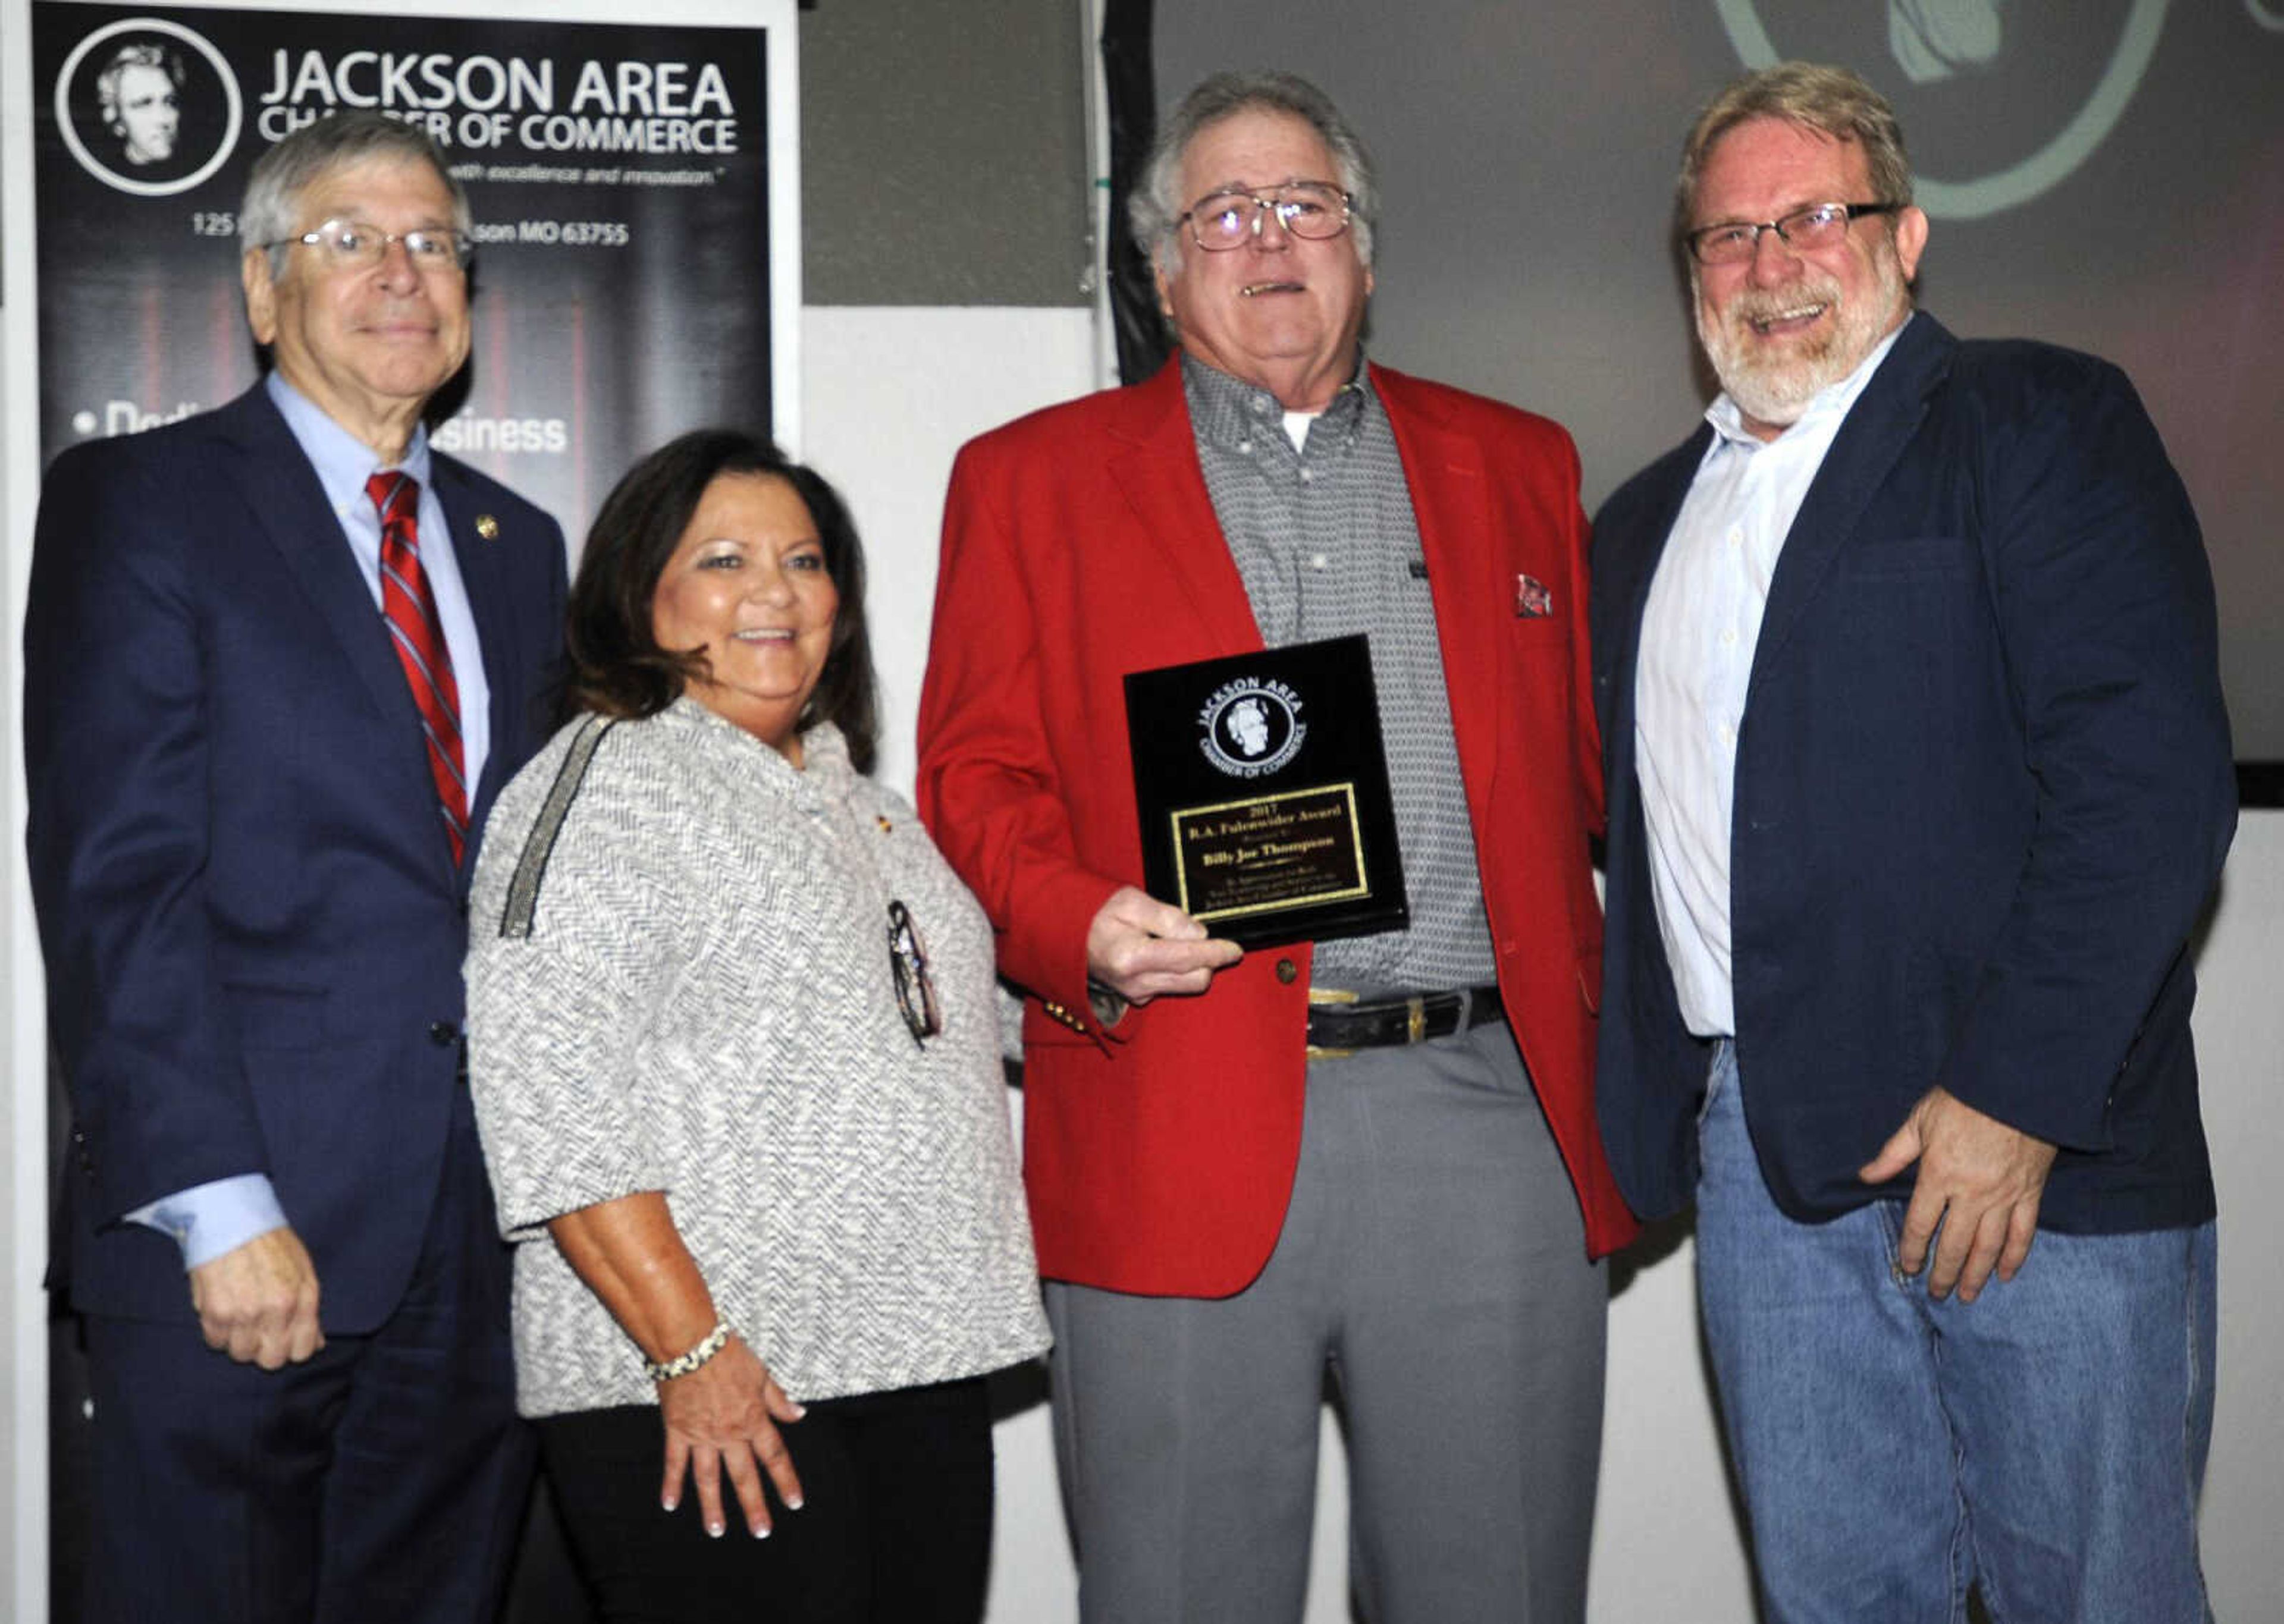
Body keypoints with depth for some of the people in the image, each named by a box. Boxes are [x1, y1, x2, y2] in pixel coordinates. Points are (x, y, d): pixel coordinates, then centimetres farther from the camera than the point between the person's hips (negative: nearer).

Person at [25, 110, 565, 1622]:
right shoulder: (135, 501, 0)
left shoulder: (520, 545, 17)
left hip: (486, 1241, 5)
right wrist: (217, 1202, -17)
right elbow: (115, 876, -9)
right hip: (238, 1238, -5)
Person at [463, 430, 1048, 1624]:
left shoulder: (856, 798, 18)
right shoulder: (606, 784, -7)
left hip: (921, 1368, 8)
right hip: (716, 1391, -7)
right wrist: (688, 1347, -20)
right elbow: (546, 1087, -16)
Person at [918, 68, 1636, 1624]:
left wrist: (1588, 1023, 4)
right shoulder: (1032, 479, 10)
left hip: (1492, 1107, 2)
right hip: (1181, 1133, -2)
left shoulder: (1517, 463, 17)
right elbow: (978, 776, 5)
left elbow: (1588, 770, 17)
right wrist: (1081, 927, -14)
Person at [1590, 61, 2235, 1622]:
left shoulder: (2039, 422, -2)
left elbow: (2152, 775, -13)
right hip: (1758, 1144, 6)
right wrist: (1651, 1108, 9)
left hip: (2031, 1146, -5)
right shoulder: (1648, 519, 19)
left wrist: (2016, 1094, -18)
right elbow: (1641, 813, 23)